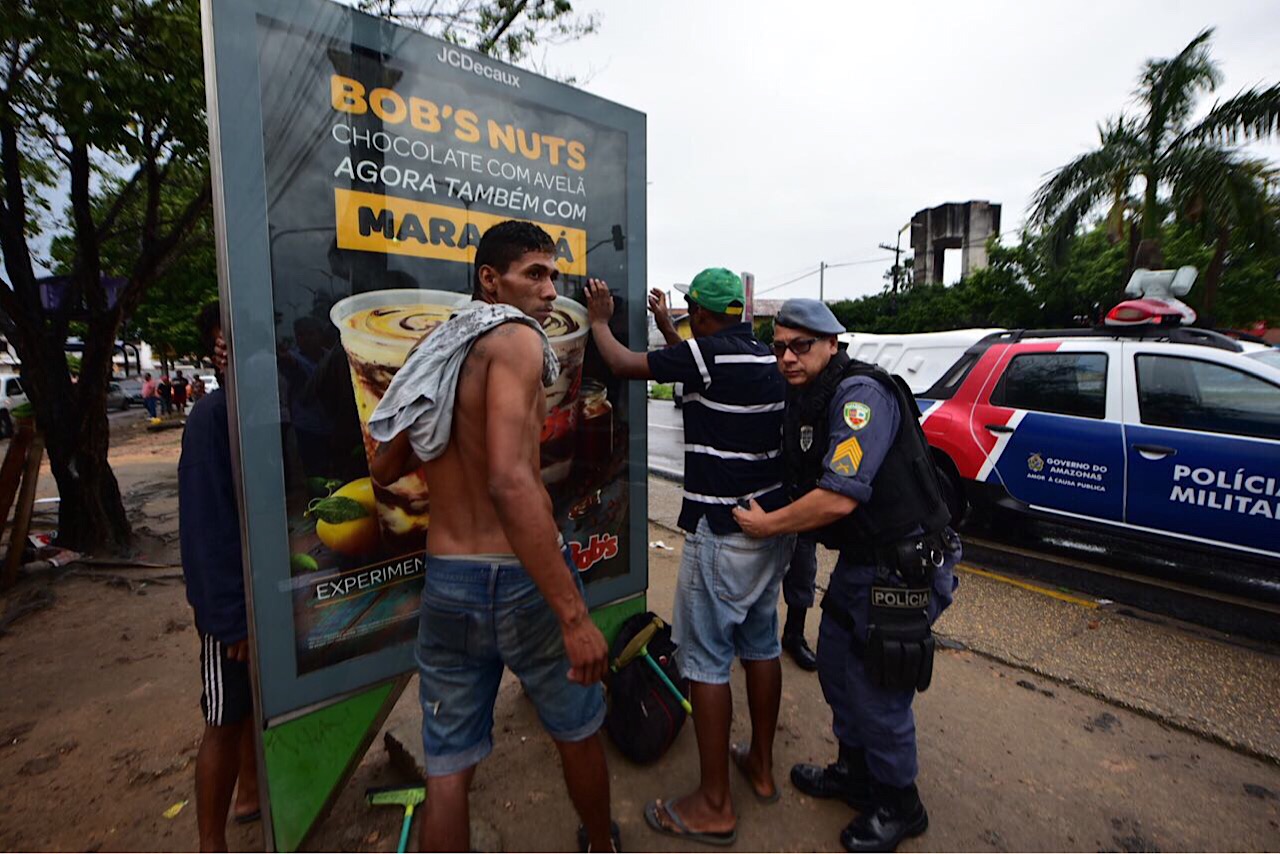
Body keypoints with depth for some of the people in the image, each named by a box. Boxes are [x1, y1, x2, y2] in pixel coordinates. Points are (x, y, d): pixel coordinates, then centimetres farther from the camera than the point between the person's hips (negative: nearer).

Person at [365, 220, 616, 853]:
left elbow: (384, 470, 15)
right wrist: (574, 613, -28)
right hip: (522, 579, -5)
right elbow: (510, 481, -29)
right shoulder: (516, 338, -14)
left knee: (448, 767, 17)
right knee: (578, 731, 22)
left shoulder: (433, 353, 8)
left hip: (445, 584, 6)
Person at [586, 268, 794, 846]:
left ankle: (714, 806, 19)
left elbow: (622, 364, -3)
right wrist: (665, 326, 35)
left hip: (722, 534, -9)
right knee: (761, 645, 19)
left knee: (705, 659, 4)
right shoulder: (766, 358, 9)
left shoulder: (706, 353, -15)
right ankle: (761, 767, 37)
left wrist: (599, 320, 16)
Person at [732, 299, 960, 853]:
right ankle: (855, 775, 45)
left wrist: (767, 525, -19)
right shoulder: (804, 401, 7)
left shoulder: (860, 393, -22)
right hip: (858, 560, 9)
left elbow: (840, 496, -30)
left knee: (877, 692, 5)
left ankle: (898, 807, 34)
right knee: (837, 668, 20)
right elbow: (805, 483, 19)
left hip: (902, 567, -9)